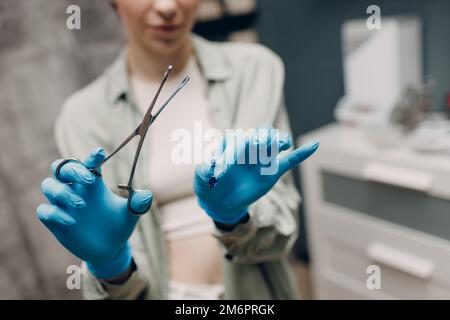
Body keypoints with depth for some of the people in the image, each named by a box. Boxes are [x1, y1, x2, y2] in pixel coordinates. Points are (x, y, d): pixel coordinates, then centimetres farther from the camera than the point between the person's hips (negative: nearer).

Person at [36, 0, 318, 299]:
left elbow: (280, 224, -11)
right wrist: (109, 261, -32)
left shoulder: (256, 69, -11)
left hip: (258, 289, 1)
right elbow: (129, 282, -12)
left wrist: (232, 214, -29)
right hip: (165, 291, 0)